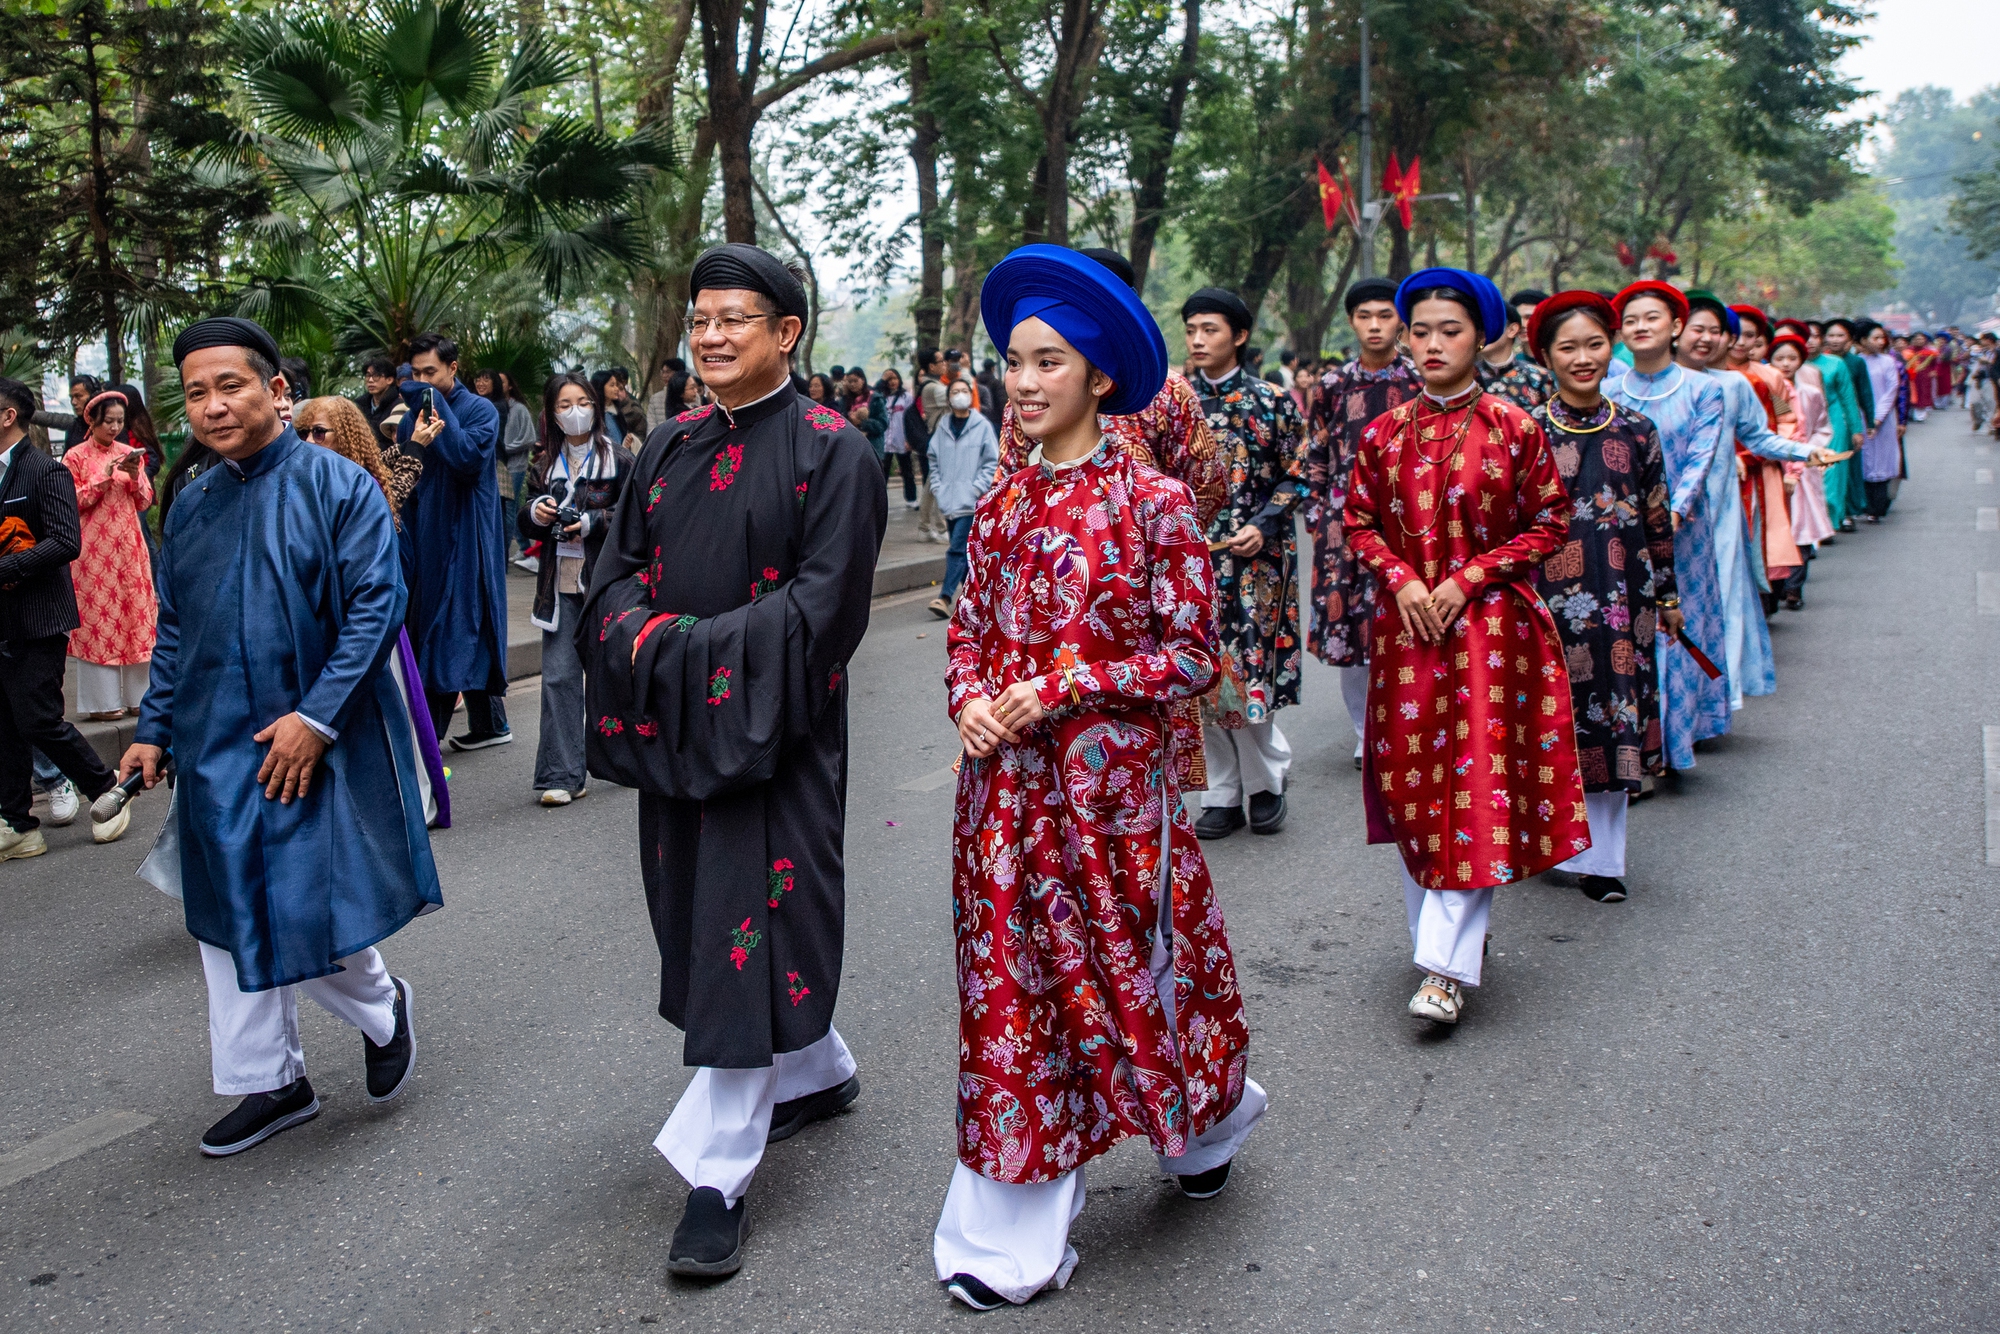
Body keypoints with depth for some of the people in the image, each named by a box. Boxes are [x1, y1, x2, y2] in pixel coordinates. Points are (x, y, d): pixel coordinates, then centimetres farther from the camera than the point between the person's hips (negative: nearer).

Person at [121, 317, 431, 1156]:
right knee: (235, 922, 11)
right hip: (218, 750, 6)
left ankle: (382, 1009, 28)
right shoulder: (191, 506, 8)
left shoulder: (335, 484, -9)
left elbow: (377, 604, -14)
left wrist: (315, 716, -19)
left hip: (317, 745, -5)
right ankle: (270, 1084, 25)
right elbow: (172, 631, 16)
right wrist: (155, 731, 10)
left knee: (311, 914, -3)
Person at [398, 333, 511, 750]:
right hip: (424, 535, 7)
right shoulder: (415, 411, 13)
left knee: (458, 627, -6)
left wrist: (437, 405, -17)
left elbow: (469, 457, -22)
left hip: (464, 538, -7)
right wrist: (414, 442, -6)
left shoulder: (480, 410, -4)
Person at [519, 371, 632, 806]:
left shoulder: (620, 460, -1)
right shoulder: (545, 464, 12)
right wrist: (535, 512, -6)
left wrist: (591, 522, -19)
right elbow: (526, 525, 15)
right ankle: (561, 776, 2)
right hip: (561, 586, 3)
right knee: (558, 677, -2)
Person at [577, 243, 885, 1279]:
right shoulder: (669, 447, 11)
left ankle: (717, 1172, 0)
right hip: (675, 723, 7)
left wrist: (702, 650, -19)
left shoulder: (831, 450, -8)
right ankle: (819, 1071, 38)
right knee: (706, 915, 15)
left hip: (774, 727, -7)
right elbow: (617, 571, 10)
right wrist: (653, 638, -12)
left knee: (749, 927, -6)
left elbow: (823, 599, -14)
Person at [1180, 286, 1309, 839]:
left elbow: (1295, 478, 1)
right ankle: (1222, 795, 16)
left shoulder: (1273, 401, 0)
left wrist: (1263, 527, -14)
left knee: (1249, 672, -4)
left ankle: (1267, 780, 19)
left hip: (1254, 558, -3)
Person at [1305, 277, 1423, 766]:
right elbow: (1316, 459, 11)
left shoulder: (1423, 383, 4)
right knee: (1349, 629, 2)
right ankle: (1366, 737, 15)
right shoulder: (1333, 385, 8)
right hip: (1346, 525, 2)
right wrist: (1317, 519, 5)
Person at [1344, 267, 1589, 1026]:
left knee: (1477, 783, -7)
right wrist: (1402, 579, -8)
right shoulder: (1385, 433, 5)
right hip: (1408, 624, 3)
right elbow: (1361, 524, 10)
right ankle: (1438, 929, 24)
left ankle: (1448, 966, -5)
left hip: (1491, 626, -3)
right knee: (1414, 780, 6)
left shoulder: (1514, 428, -3)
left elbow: (1548, 524, -1)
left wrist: (1468, 578, -10)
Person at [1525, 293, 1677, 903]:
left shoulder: (1637, 432, 5)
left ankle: (1600, 859, 15)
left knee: (1614, 719, 4)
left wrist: (1667, 596, 14)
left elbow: (1658, 522, 11)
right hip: (1549, 596, -2)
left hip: (1620, 598, 2)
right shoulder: (1529, 432, -2)